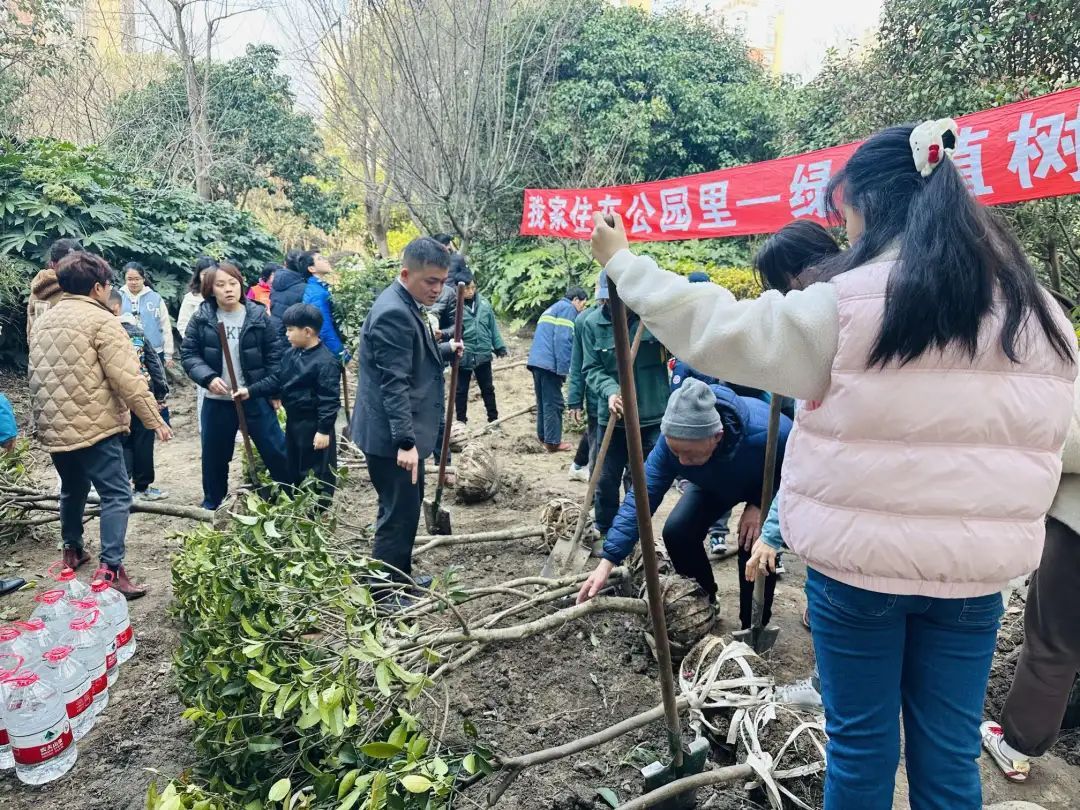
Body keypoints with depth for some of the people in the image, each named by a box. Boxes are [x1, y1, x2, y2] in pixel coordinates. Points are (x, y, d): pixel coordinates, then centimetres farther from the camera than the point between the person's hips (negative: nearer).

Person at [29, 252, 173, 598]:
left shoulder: (42, 321, 14)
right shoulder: (100, 319, -11)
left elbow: (35, 376, 21)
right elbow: (127, 378, -17)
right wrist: (154, 418, -11)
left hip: (53, 427, 8)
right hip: (93, 425, -8)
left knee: (72, 489, 25)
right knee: (116, 494, -6)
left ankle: (72, 550, 39)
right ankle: (110, 569, -13)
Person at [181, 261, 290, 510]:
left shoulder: (258, 317, -5)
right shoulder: (201, 319, -3)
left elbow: (275, 356, -4)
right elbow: (188, 353, -1)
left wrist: (270, 390, -12)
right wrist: (208, 378, -18)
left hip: (255, 399, -2)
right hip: (216, 401, 2)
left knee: (276, 451, 3)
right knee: (214, 456, 16)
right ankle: (212, 504, 36)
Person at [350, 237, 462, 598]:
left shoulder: (408, 305, 11)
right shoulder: (393, 312, -21)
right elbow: (394, 383, -26)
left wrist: (445, 349, 11)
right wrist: (405, 441, -28)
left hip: (405, 431, 11)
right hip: (392, 436, -11)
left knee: (409, 506, 21)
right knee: (399, 513, -1)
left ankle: (400, 577, 36)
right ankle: (383, 593, 12)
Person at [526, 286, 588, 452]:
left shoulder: (552, 308, 26)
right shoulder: (567, 308, -3)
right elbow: (562, 339, -15)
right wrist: (563, 368, -16)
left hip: (536, 360, 9)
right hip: (549, 363, -9)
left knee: (543, 401, 17)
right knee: (554, 403, -4)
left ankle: (543, 436, 24)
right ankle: (553, 442, -2)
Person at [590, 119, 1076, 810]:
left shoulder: (843, 307, -14)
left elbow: (716, 330, -10)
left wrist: (624, 262, 0)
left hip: (857, 559, -4)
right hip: (977, 566, 5)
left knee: (862, 742, 13)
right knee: (949, 753, 17)